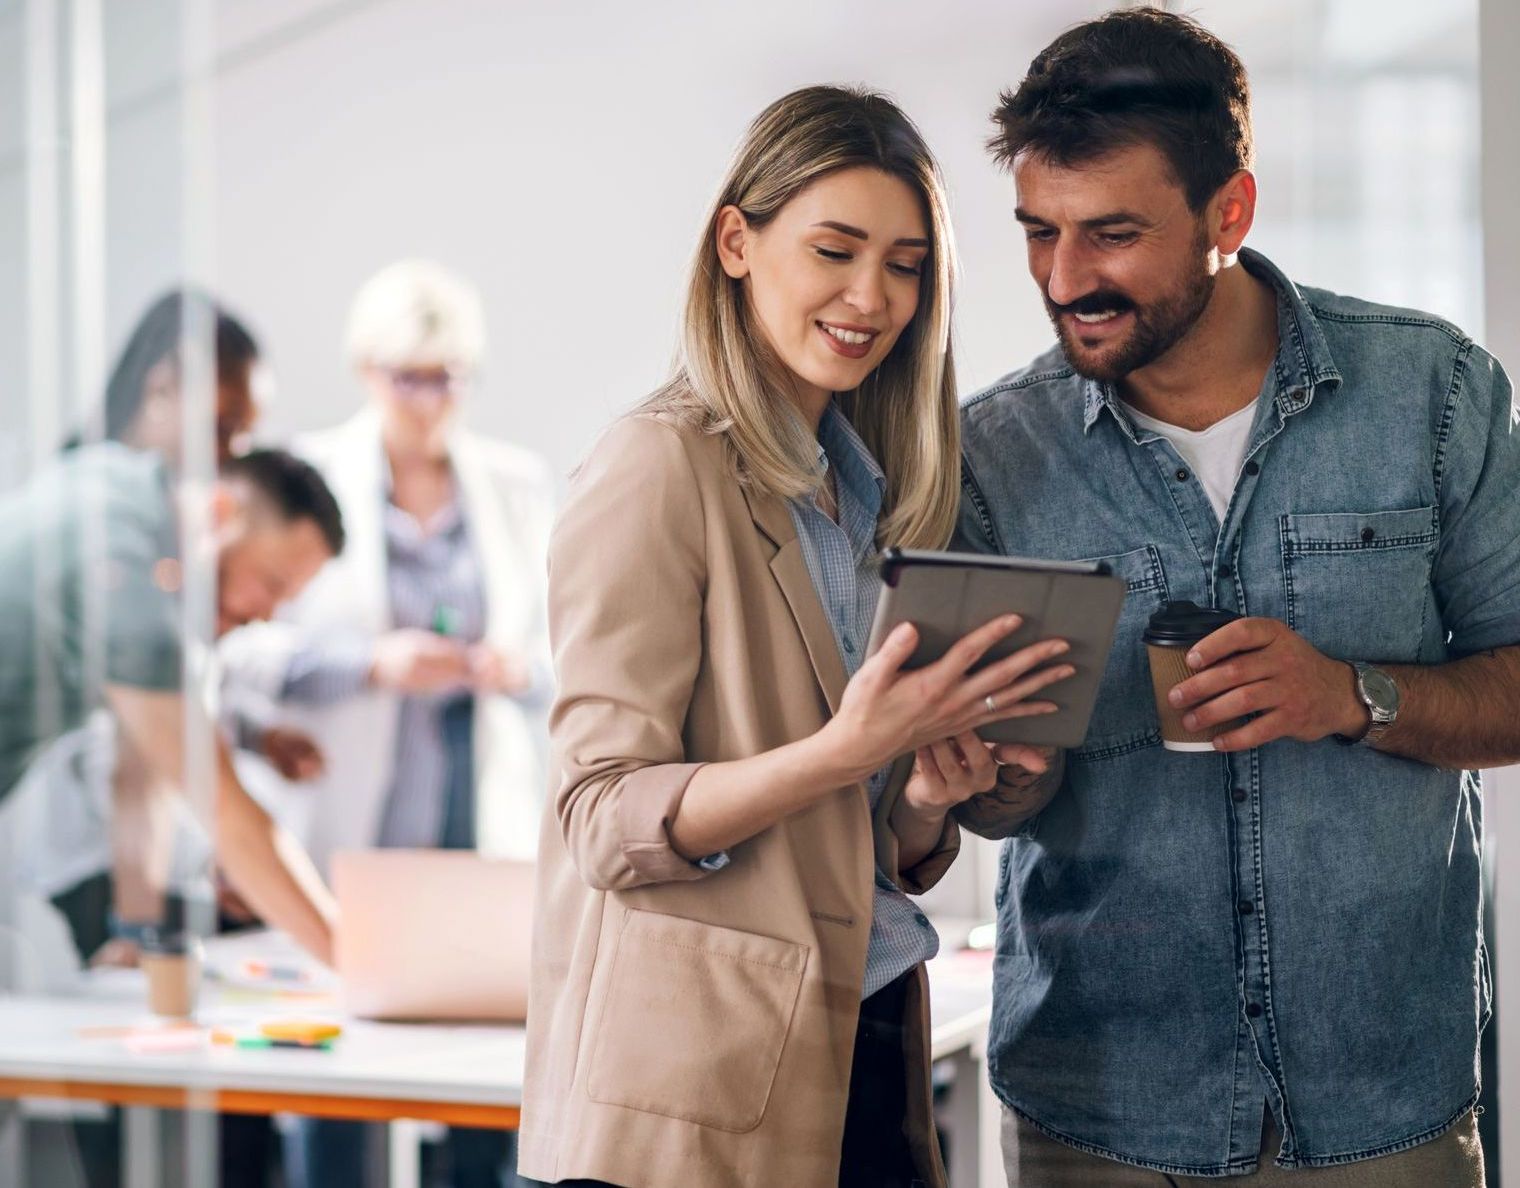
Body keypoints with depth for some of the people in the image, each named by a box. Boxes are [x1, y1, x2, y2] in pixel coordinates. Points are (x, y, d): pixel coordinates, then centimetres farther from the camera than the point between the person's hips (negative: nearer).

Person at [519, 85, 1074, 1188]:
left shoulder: (874, 491, 13)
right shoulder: (659, 468, -9)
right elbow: (605, 821, -15)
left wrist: (929, 794, -6)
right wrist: (844, 753, -27)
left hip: (866, 1050, 7)